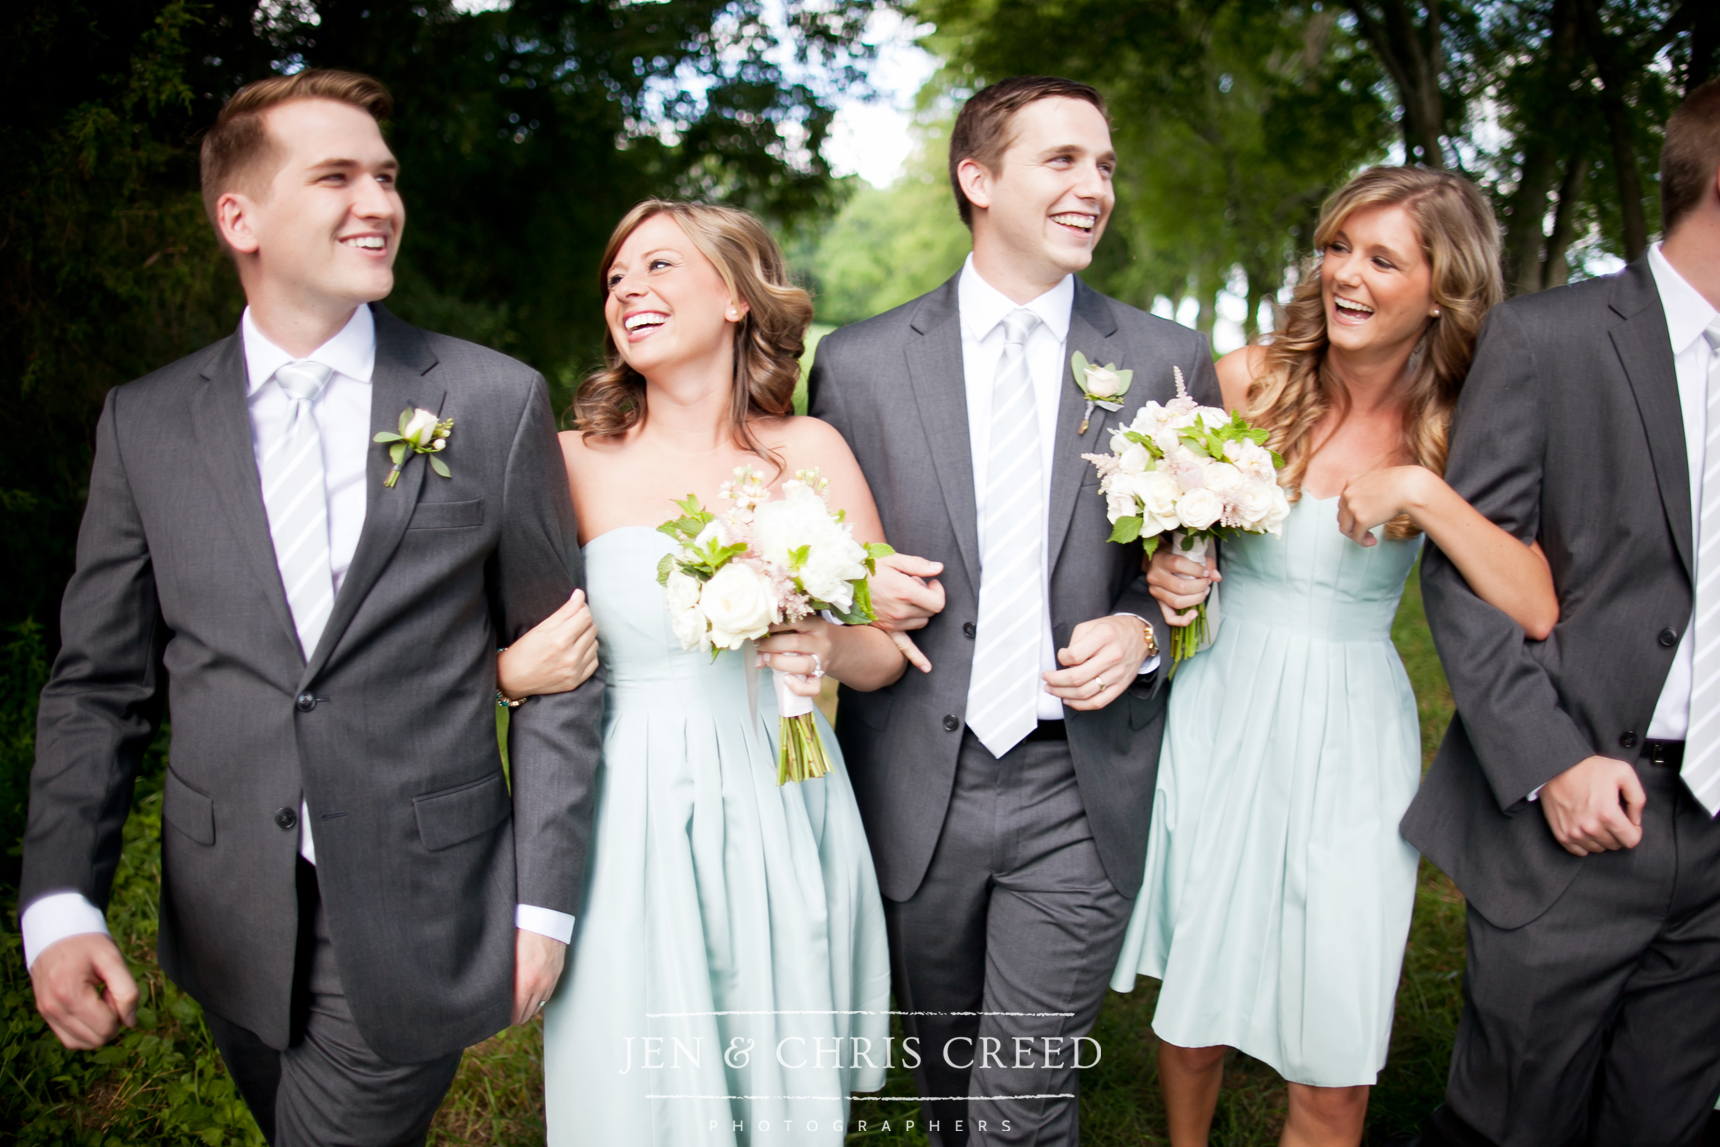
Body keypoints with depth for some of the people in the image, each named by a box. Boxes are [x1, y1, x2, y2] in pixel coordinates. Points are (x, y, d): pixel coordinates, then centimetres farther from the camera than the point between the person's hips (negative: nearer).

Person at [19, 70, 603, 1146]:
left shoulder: (497, 401, -6)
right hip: (231, 926, 3)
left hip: (418, 924, -3)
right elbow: (100, 684, 4)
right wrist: (60, 905, -8)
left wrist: (544, 900, -4)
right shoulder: (145, 423, 1)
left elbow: (560, 661, -3)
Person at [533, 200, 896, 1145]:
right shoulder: (577, 462, -2)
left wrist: (831, 650, -18)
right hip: (632, 819, -1)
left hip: (779, 810, 1)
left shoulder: (808, 452, 0)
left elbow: (887, 652, 2)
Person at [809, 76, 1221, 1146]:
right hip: (917, 789, 1)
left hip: (1081, 790, -1)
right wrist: (859, 585, -12)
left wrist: (1142, 631, -9)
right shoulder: (859, 363, 0)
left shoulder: (1169, 361, 1)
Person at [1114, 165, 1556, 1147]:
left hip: (1350, 741, 0)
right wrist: (1166, 576, -11)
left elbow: (1538, 611, -16)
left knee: (1334, 1063, 4)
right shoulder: (1247, 381, -4)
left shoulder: (1457, 434, -4)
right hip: (1219, 719, 1)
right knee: (1193, 1005, 14)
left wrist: (1422, 491, -24)